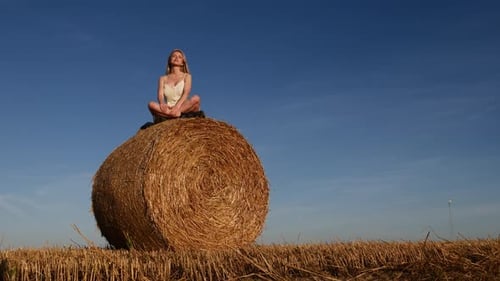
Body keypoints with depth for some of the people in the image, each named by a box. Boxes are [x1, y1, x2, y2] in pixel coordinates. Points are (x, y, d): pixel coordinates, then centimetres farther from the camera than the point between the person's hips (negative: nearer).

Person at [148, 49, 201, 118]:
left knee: (196, 98, -31)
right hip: (168, 109, 1)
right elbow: (160, 95, 3)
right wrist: (162, 104, -23)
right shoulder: (163, 78, 18)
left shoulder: (187, 76, 13)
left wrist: (177, 106, -23)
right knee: (151, 104, -28)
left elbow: (186, 93, -3)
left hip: (184, 108, -1)